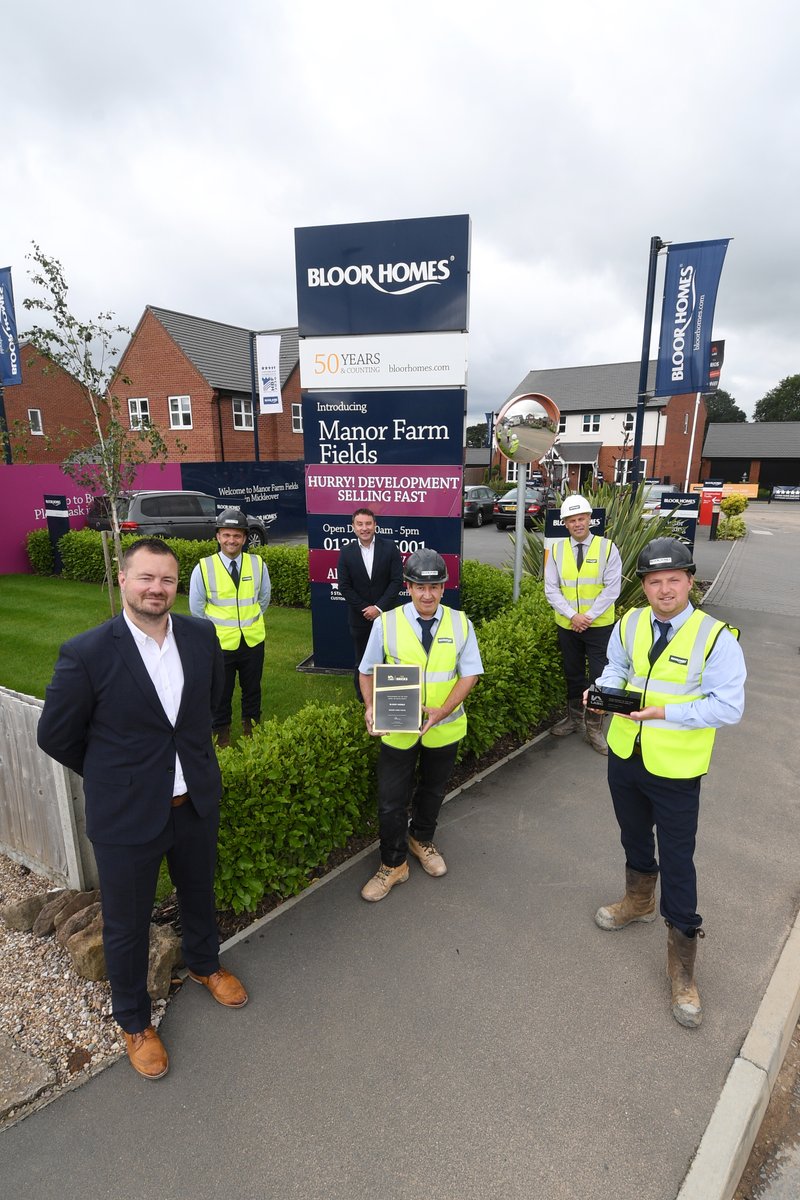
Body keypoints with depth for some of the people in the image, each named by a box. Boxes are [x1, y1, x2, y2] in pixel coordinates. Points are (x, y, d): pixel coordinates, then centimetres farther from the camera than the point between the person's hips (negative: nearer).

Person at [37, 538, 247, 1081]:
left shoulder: (201, 636, -10)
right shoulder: (85, 654, -22)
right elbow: (56, 737, -8)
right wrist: (111, 774, 3)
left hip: (197, 802, 4)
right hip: (127, 815, -4)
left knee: (199, 893, 27)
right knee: (127, 924, 18)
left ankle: (205, 963, 58)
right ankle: (134, 1020, 46)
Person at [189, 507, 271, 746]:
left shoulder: (258, 564, -8)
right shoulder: (203, 568, -12)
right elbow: (196, 608, 0)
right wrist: (215, 628, 4)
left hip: (253, 640, 2)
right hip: (220, 643, -2)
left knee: (252, 688, 19)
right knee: (221, 691, 14)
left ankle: (251, 726, 40)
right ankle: (222, 732, 33)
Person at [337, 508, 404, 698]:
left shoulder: (389, 548, -6)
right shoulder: (346, 552, -2)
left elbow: (397, 581, -9)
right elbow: (344, 586, -4)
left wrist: (379, 607, -15)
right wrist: (365, 609, -11)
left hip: (386, 616, -1)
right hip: (360, 618, 1)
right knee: (361, 662, 13)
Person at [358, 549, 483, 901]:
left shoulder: (460, 624, -8)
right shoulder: (386, 623, -11)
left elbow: (469, 674, -7)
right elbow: (368, 671, -2)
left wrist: (443, 711, -20)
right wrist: (371, 707, -18)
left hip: (444, 728, 2)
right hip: (397, 728, -2)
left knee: (433, 791, 23)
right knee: (392, 801, 7)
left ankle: (421, 840, 52)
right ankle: (393, 865, 31)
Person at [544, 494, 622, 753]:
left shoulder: (607, 548, -6)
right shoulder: (557, 550, 0)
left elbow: (612, 588, -10)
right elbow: (551, 589, -3)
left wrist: (589, 616, -17)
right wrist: (572, 615, -15)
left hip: (599, 625, -2)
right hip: (567, 625, 2)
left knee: (599, 676, 2)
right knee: (573, 673, 16)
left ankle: (594, 727, 17)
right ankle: (574, 717, 34)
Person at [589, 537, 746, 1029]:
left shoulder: (716, 637, -19)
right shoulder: (630, 623, -4)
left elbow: (728, 707, -19)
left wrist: (665, 712, -27)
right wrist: (605, 689, -10)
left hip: (675, 771, -5)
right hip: (624, 757, 5)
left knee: (677, 863, 7)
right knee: (634, 837, 26)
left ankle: (683, 968, 28)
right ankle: (639, 902, 55)